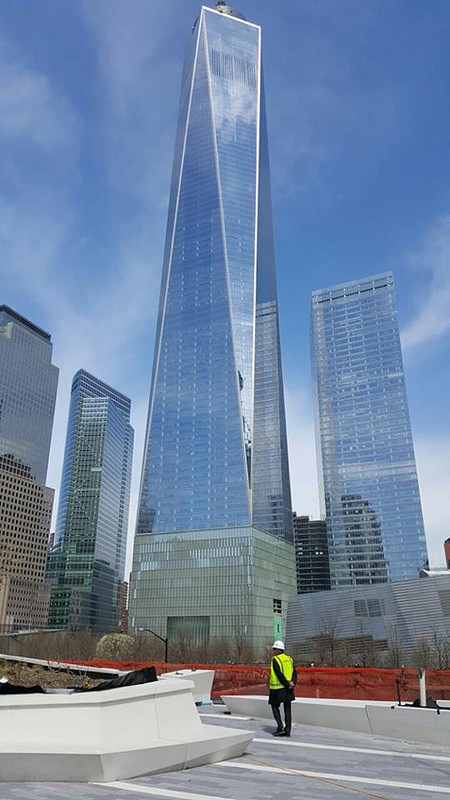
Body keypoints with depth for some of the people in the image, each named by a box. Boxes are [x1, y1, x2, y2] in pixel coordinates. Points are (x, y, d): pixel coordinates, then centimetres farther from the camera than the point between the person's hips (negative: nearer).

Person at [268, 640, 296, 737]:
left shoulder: (275, 659, -9)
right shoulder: (289, 659, 9)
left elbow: (279, 674, -18)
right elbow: (294, 673, 2)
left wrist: (287, 684, -15)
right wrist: (292, 683, -9)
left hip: (277, 689, -5)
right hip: (288, 689, 6)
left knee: (275, 707, 9)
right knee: (287, 709, 9)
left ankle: (280, 727, -1)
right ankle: (287, 730, 9)